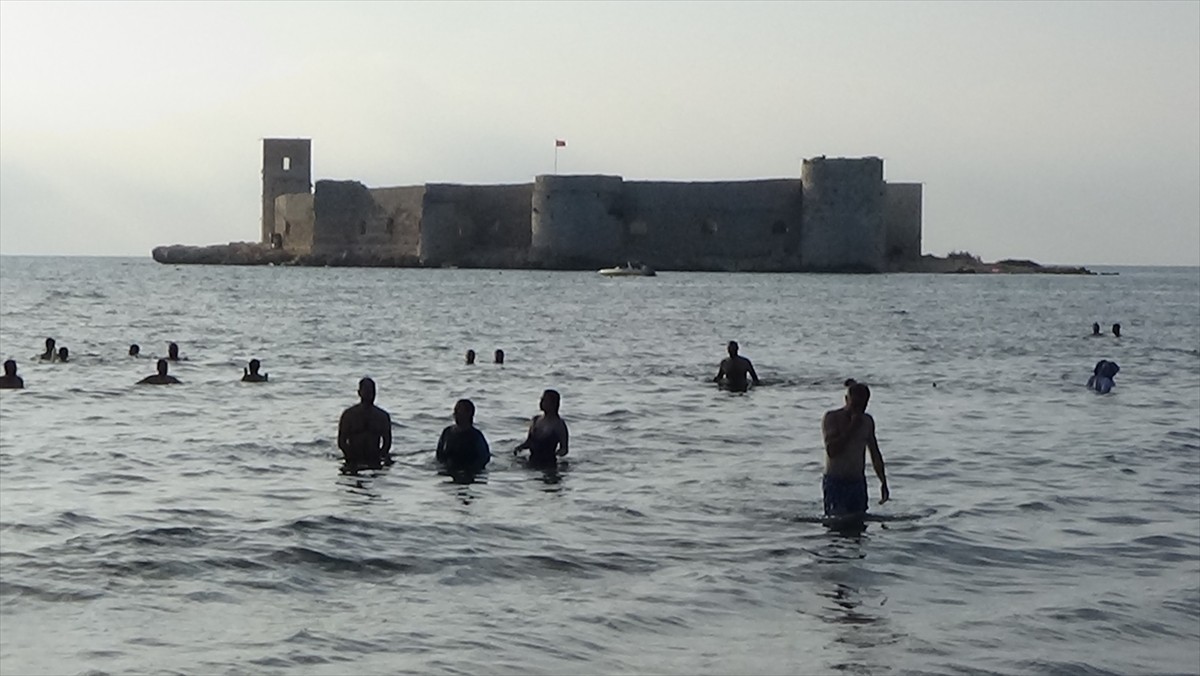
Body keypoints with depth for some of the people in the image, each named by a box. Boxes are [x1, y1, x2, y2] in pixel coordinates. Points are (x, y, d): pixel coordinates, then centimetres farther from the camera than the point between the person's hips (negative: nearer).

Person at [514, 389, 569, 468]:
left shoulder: (558, 424, -8)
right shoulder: (535, 420, 10)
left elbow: (564, 449, -7)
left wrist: (557, 453, -29)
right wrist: (519, 447, -1)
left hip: (548, 464, -6)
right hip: (532, 463, 6)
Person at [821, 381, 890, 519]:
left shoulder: (867, 421, 11)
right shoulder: (831, 418, -7)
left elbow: (875, 454, 20)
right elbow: (831, 451, -20)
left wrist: (883, 482, 16)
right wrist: (852, 427, -19)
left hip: (858, 482, 5)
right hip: (835, 482, -5)